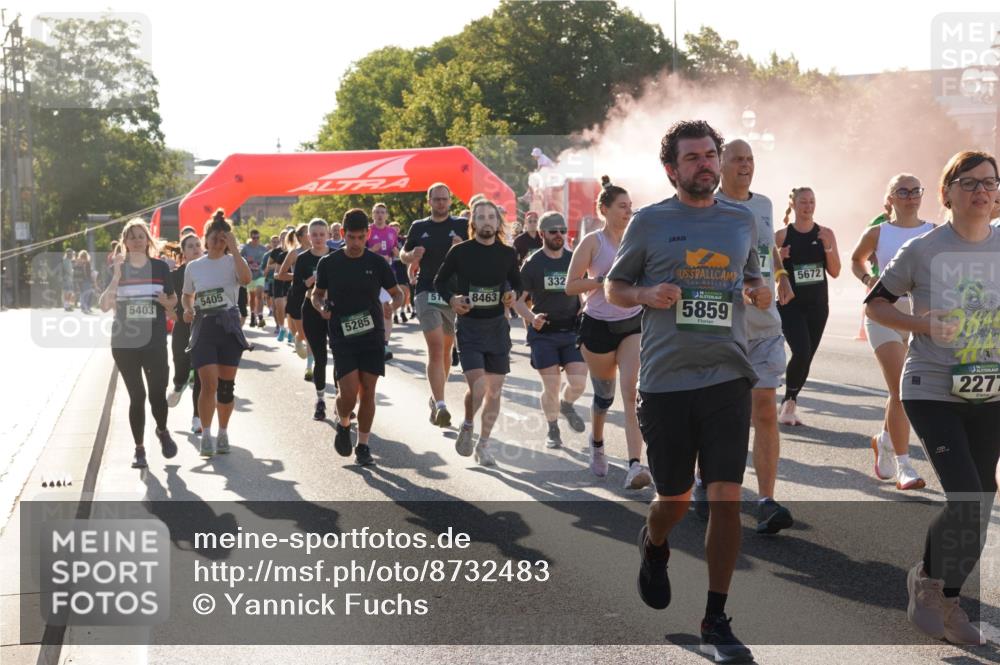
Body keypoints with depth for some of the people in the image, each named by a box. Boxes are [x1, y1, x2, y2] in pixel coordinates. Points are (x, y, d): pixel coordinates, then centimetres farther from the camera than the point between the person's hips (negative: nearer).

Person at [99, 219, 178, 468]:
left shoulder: (159, 267, 3)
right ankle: (139, 449, 15)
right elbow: (104, 306, -9)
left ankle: (162, 431, 27)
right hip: (124, 343, 0)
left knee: (157, 394, -5)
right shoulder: (116, 268, 0)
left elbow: (174, 300, 13)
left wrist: (165, 301, -10)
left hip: (155, 342, 0)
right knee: (137, 396, 2)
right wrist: (116, 277, -19)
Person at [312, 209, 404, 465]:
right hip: (342, 338, -1)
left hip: (372, 336, 1)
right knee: (348, 392, -12)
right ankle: (343, 424, 20)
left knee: (367, 392, 3)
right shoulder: (328, 264, -1)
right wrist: (321, 308, -11)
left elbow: (397, 293, 10)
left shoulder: (378, 263, 0)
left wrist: (391, 305, -12)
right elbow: (316, 295, 11)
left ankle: (363, 445, 15)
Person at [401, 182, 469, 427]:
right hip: (427, 293, -1)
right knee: (436, 347, -14)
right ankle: (440, 405, -22)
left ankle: (436, 398, 29)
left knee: (445, 350, 12)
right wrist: (412, 256, -5)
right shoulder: (419, 227, 9)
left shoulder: (462, 226, 5)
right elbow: (404, 255, 18)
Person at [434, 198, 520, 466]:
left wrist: (513, 295, -5)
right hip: (469, 326, -3)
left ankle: (484, 443, 21)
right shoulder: (460, 252, -5)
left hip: (497, 326, 3)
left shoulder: (508, 254, 2)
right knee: (477, 387, -16)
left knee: (494, 391, 6)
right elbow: (440, 281, 6)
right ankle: (467, 426, 14)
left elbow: (517, 283, 17)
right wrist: (451, 298, -13)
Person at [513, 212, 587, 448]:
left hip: (571, 330, 2)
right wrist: (531, 317, -20)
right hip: (543, 332, -2)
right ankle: (553, 430, 18)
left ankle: (566, 404, 28)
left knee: (578, 382, -7)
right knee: (551, 386, -4)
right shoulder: (532, 264, -2)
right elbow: (518, 300, -1)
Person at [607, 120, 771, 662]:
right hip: (666, 379, -1)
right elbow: (614, 288, 10)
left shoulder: (742, 221, 12)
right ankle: (654, 544, 46)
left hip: (727, 376, 2)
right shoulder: (649, 222, 3)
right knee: (675, 496, 9)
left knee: (727, 495, -7)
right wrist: (647, 295, -11)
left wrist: (759, 292, 2)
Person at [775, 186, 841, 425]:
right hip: (790, 304, -4)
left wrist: (828, 247, -11)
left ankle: (789, 404, 22)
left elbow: (835, 272, 3)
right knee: (801, 352, -19)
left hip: (818, 305, 4)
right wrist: (780, 259, -18)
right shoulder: (782, 235, -2)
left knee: (807, 357, 6)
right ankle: (789, 401, 1)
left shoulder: (825, 234, 5)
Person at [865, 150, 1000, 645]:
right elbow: (874, 305, 3)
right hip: (932, 392, -4)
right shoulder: (922, 250, -7)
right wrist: (921, 325, -13)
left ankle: (943, 595, 28)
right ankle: (931, 583, 10)